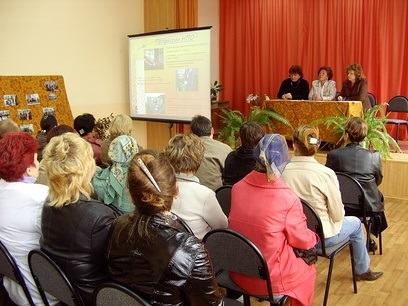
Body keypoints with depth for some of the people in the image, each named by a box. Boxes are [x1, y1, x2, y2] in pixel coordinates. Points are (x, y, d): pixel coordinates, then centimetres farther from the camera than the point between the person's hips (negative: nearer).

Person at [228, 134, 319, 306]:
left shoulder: (237, 187, -10)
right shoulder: (288, 199, -24)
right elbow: (302, 240, -8)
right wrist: (315, 237, 15)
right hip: (270, 279, -5)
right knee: (308, 271, 24)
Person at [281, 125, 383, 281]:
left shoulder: (283, 171, -16)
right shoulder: (326, 173, -24)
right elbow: (337, 216, -14)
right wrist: (338, 216, 9)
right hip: (321, 237, -3)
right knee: (355, 223, 27)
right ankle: (363, 270, 46)